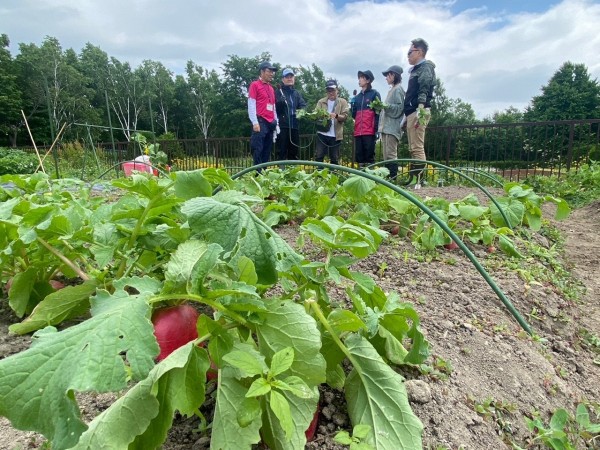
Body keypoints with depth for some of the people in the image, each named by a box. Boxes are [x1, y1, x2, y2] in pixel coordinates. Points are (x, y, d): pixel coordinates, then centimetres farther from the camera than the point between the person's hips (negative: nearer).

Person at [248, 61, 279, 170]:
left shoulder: (271, 88, 22)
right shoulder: (255, 85, 1)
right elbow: (251, 105, -7)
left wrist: (276, 123, 16)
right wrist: (255, 122, -16)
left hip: (271, 123, 7)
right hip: (260, 122, -7)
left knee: (267, 152, 6)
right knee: (258, 150, -10)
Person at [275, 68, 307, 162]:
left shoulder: (296, 93, 19)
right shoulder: (278, 92, 5)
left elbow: (303, 105, 7)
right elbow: (274, 108, -5)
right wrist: (280, 102, -25)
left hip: (294, 126, 5)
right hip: (282, 126, -5)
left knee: (294, 151, 8)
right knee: (282, 151, -6)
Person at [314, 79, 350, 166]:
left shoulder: (343, 102, 6)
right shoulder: (321, 101, 10)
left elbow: (345, 116, -4)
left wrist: (336, 115, -24)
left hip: (335, 135, -1)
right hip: (322, 133, 1)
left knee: (334, 158, 6)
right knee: (319, 156, -2)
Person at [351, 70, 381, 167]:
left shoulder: (374, 94, 4)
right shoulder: (357, 96, 20)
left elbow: (378, 113, -2)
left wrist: (376, 129, -12)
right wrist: (352, 105, 2)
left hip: (369, 132, -5)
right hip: (358, 132, 6)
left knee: (369, 156, -7)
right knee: (359, 156, 4)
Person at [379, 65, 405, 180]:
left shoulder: (398, 89, -3)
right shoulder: (391, 90, 24)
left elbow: (400, 107, -13)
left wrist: (386, 106, -21)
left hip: (392, 127, -9)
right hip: (385, 126, 9)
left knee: (391, 154, -13)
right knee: (386, 155, 6)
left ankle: (393, 177, -13)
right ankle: (387, 177, 7)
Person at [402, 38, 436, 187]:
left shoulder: (425, 67, 0)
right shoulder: (417, 69, 28)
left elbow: (424, 90, -17)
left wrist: (420, 109, -32)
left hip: (418, 112, -10)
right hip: (412, 113, 10)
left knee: (417, 148, -14)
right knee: (413, 149, 8)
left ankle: (419, 180, -16)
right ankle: (413, 178, 11)